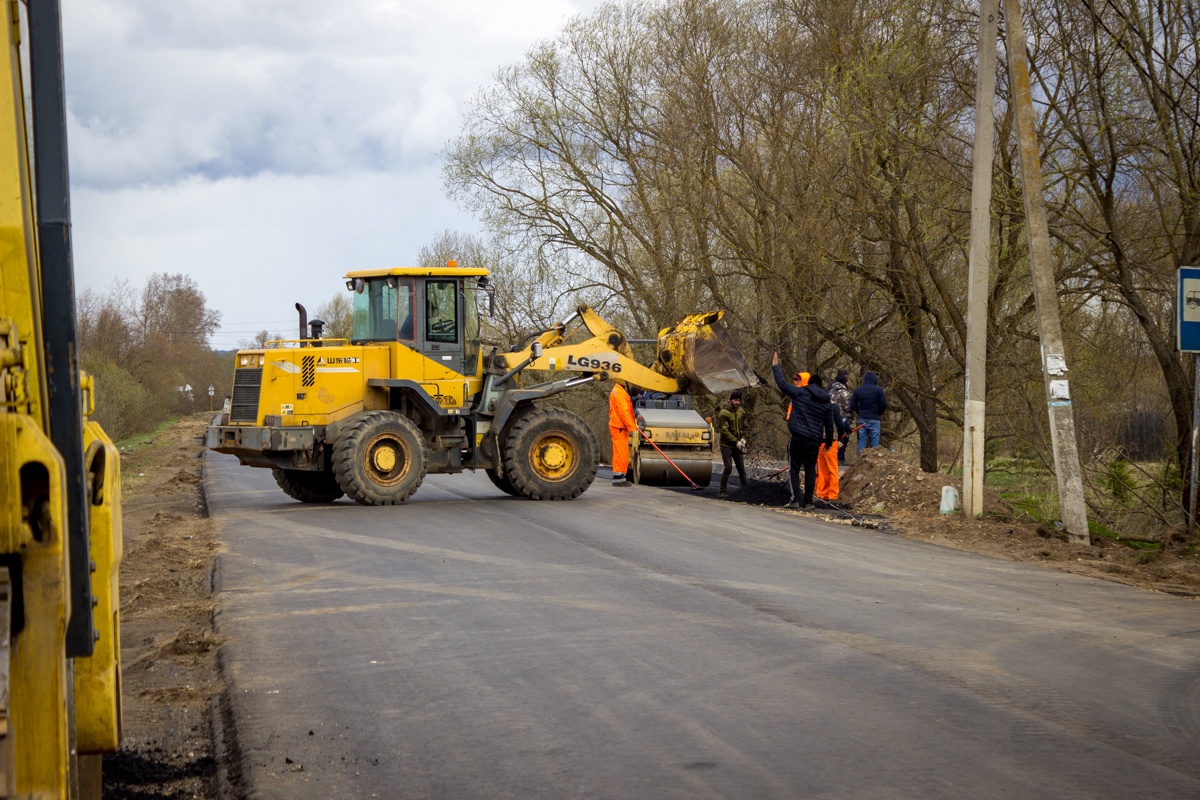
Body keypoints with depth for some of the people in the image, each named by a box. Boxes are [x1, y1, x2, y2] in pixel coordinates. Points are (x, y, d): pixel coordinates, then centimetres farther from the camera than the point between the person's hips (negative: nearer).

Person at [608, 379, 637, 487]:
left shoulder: (621, 391, 21)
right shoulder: (618, 392, -13)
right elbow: (623, 411, -19)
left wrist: (633, 424, 16)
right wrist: (631, 427, -19)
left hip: (621, 427, 10)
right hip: (619, 428, -10)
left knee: (622, 453, 11)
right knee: (620, 453, -10)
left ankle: (619, 478, 14)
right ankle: (618, 478, -10)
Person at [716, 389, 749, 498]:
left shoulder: (741, 412, 6)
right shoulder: (724, 413, -14)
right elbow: (724, 431, -17)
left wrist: (743, 438, -2)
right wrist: (736, 441, -18)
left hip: (737, 446, 6)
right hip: (726, 445, -6)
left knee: (741, 468, 7)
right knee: (728, 468, -11)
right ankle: (722, 490, -3)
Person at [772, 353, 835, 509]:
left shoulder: (800, 393, -2)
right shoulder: (827, 403, 12)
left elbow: (782, 384, 0)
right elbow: (829, 425, 15)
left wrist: (775, 366, 11)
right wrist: (829, 442, 26)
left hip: (798, 438, -4)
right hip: (814, 441, 4)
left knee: (794, 469, 3)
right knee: (811, 470, 11)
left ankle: (796, 499, -8)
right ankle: (808, 501, 9)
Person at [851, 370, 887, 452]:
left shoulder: (857, 390, 5)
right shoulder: (878, 390, -6)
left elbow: (853, 406, 5)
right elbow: (884, 405, -8)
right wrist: (879, 413, 10)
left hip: (862, 419, 3)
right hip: (874, 419, -3)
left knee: (862, 440, 7)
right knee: (875, 440, 1)